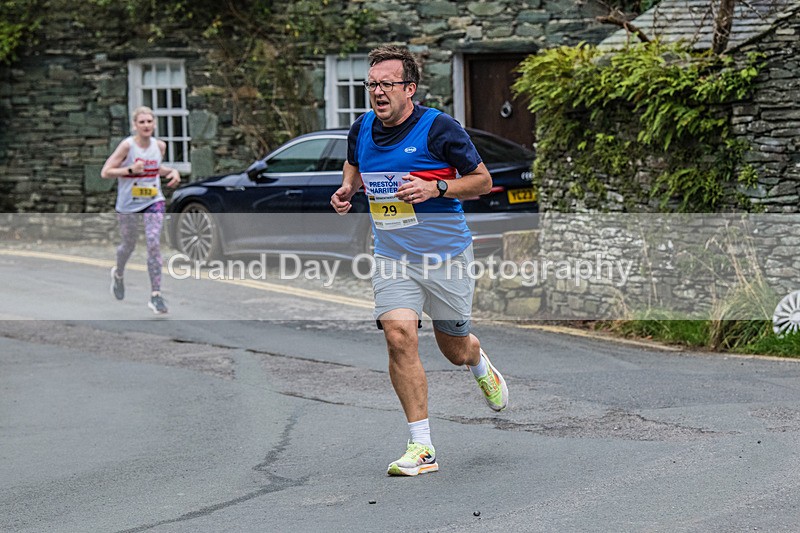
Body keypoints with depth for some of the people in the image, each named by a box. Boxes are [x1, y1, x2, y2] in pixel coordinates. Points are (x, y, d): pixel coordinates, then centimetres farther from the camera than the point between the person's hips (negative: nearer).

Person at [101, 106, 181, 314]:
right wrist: (130, 170, -26)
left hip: (154, 201, 2)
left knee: (154, 244, -14)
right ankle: (118, 274, 49)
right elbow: (105, 172, -14)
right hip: (128, 203, -2)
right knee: (129, 245, 14)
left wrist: (171, 172, 1)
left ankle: (156, 295, -12)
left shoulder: (160, 145, 0)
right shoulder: (127, 145, -14)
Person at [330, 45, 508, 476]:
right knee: (398, 336, -18)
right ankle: (421, 448, -12)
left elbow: (482, 181, -7)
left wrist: (436, 188, -23)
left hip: (446, 255, -3)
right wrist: (347, 189, 2)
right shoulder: (362, 129, 1)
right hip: (392, 257, 3)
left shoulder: (438, 128, -14)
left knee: (454, 351, 10)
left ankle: (481, 365, 52)